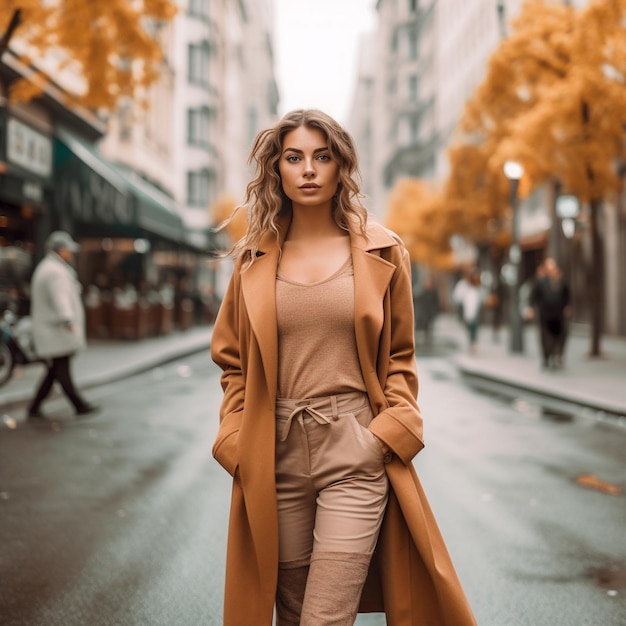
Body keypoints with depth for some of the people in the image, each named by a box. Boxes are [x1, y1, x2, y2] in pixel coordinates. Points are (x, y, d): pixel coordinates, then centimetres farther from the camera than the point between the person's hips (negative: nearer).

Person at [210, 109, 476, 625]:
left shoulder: (381, 252, 2)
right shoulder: (255, 259, 6)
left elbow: (400, 356, 9)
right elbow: (232, 360, 12)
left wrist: (391, 431, -5)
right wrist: (237, 441, 1)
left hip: (355, 453, -2)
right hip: (276, 455, 2)